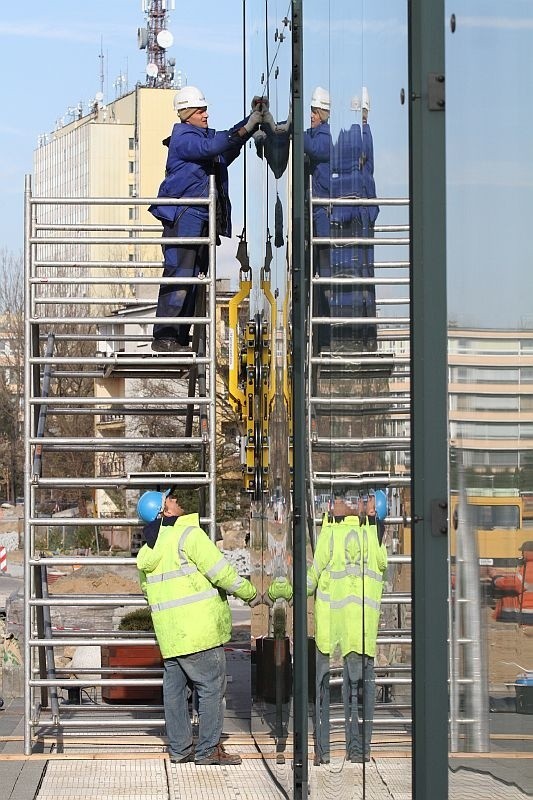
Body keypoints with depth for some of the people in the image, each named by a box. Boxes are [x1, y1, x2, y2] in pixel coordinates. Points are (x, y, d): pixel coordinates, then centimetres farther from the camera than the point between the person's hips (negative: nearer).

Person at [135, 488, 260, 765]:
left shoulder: (146, 552, 13)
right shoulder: (189, 534, -12)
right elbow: (221, 571, -14)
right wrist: (250, 593, -2)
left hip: (168, 633, 8)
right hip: (199, 629, -8)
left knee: (174, 688, 12)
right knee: (211, 687, -2)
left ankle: (179, 748, 16)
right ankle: (208, 749, -1)